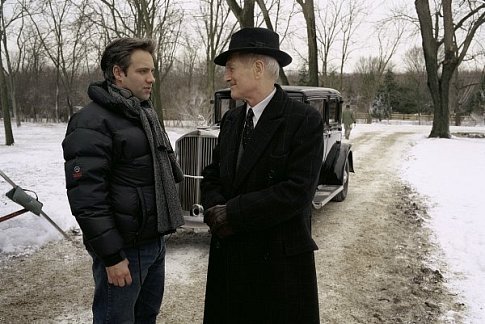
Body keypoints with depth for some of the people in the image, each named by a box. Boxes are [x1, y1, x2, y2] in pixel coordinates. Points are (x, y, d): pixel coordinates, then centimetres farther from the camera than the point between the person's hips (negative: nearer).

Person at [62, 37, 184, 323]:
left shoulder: (146, 113, 12)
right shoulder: (92, 122, -16)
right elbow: (87, 197, -21)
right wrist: (112, 256, -20)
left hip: (155, 241, 8)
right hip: (125, 248, -8)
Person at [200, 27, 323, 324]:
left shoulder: (305, 120, -14)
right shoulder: (231, 119, 8)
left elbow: (297, 191, -21)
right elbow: (212, 175, 12)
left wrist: (230, 213, -16)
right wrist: (216, 211, -10)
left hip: (281, 258, -6)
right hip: (228, 254, 6)